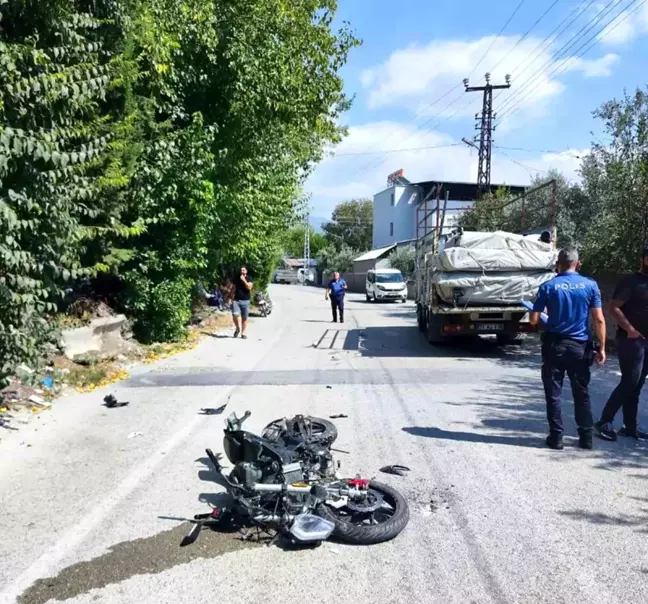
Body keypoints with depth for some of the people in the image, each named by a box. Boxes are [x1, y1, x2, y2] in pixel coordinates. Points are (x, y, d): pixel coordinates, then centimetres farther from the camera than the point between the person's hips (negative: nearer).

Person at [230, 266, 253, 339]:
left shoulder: (249, 279, 2)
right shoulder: (236, 278, 8)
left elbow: (249, 287, -15)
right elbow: (233, 289, 13)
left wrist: (244, 280, -17)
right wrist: (231, 298, 8)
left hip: (245, 301, -1)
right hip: (236, 300, 1)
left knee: (244, 318, 3)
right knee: (235, 315, -19)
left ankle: (243, 333, 14)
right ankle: (237, 328, 6)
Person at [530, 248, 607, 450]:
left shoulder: (548, 287, -4)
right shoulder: (590, 285, -1)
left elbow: (534, 320, -4)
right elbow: (599, 320, -4)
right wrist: (602, 348, 3)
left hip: (554, 346, -2)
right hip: (580, 346, 2)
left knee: (553, 394, 6)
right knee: (582, 394, 13)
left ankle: (556, 437, 8)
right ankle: (586, 437, 19)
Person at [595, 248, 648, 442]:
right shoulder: (630, 282, -8)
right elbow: (614, 307, -16)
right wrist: (630, 329, -20)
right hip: (631, 340, -7)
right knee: (629, 383, -10)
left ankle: (630, 427, 15)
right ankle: (605, 422, -2)